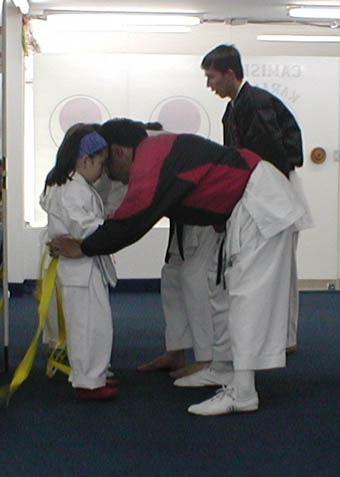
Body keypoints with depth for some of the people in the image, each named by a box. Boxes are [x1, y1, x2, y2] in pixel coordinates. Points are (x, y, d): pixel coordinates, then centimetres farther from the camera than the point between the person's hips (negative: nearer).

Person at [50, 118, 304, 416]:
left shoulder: (150, 163, -20)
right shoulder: (158, 148, 13)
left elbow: (131, 222, -20)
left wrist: (83, 249, -10)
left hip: (260, 204, -11)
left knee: (248, 292, -11)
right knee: (240, 292, 13)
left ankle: (242, 394, -11)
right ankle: (240, 381, 19)